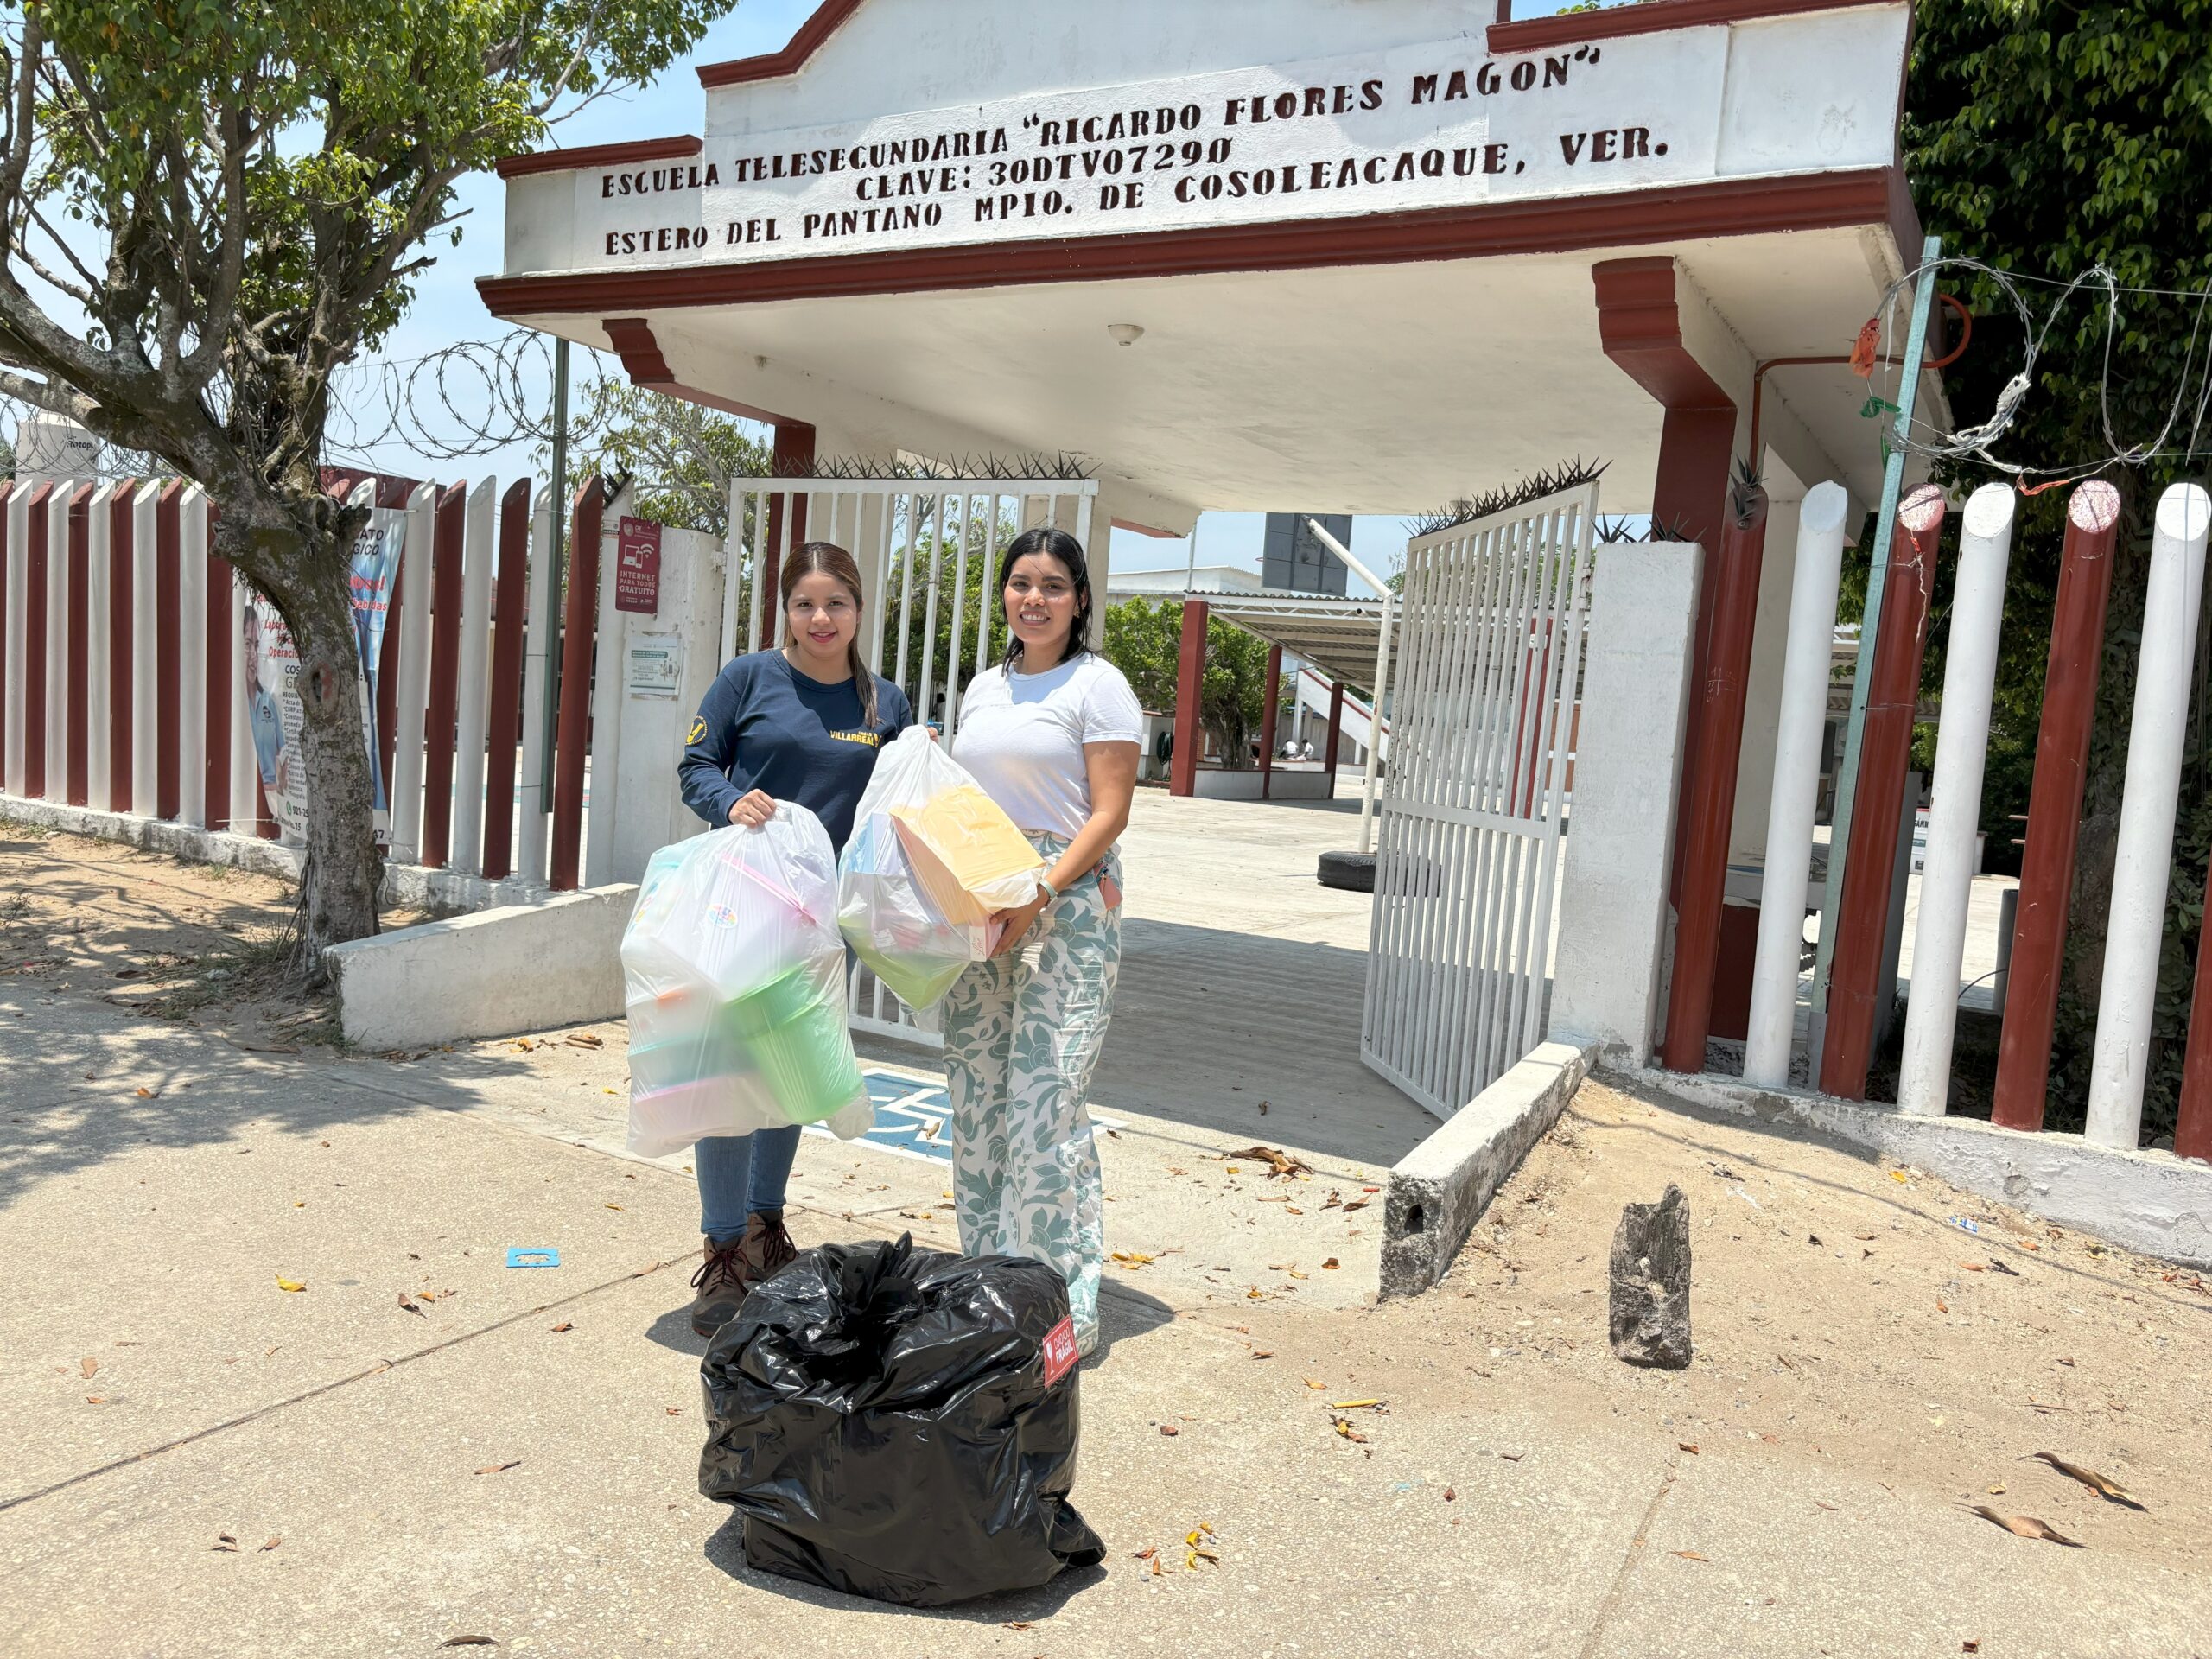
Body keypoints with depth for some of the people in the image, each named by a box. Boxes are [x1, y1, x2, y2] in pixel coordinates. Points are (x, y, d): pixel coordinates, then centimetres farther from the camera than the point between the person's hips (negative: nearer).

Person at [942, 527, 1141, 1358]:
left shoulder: (1096, 685, -2)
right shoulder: (984, 687, 18)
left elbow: (1109, 814, -9)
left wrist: (1039, 895, -19)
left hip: (1066, 907, -6)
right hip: (979, 908, 6)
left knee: (1044, 1106, -9)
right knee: (975, 1099, 8)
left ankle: (1064, 1306, 2)